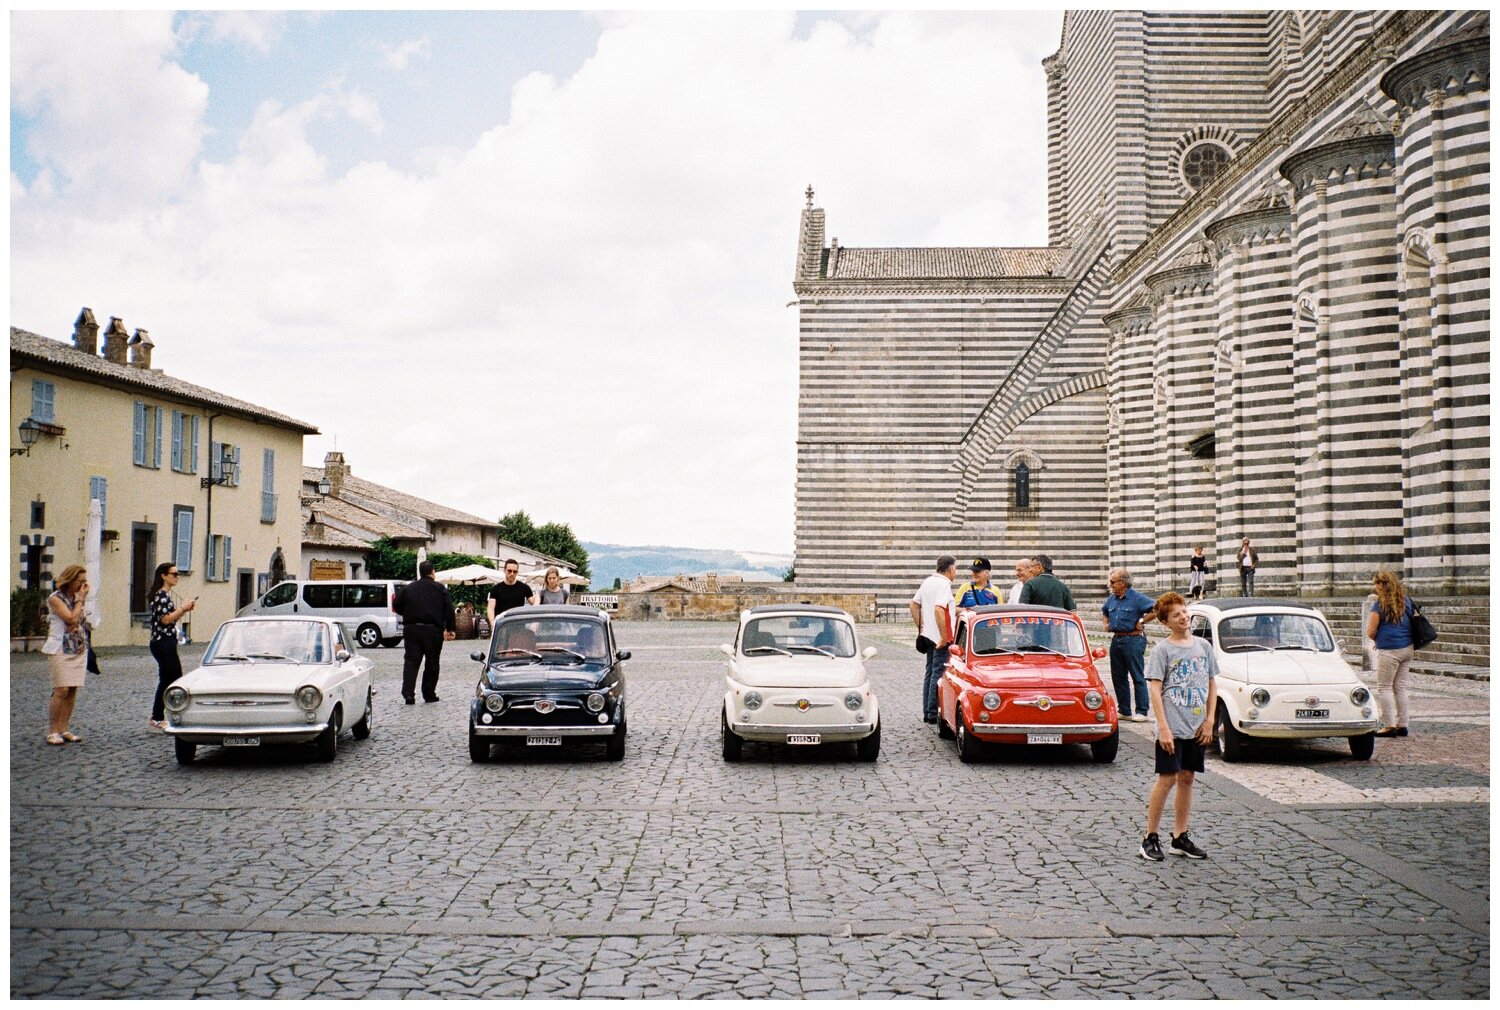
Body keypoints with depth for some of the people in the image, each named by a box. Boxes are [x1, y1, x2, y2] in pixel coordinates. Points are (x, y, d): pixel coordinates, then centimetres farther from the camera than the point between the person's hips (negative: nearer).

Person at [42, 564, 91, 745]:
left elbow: (83, 621, 9)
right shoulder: (56, 598, -8)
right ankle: (52, 731, -7)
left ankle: (63, 729, 9)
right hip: (60, 650, -7)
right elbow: (72, 618, -19)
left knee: (73, 690, 4)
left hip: (79, 650, 7)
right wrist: (80, 599, -9)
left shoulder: (77, 598, 14)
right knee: (61, 690, -12)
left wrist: (82, 600, 4)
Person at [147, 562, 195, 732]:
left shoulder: (166, 595, 18)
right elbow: (165, 619, -20)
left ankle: (156, 719, 15)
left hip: (165, 642, 10)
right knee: (176, 681, -6)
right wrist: (183, 608, -14)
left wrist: (183, 610, 6)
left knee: (166, 681, 11)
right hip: (163, 643, -10)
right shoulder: (161, 595, -13)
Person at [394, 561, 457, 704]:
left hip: (412, 629, 2)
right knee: (432, 663, 8)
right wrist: (450, 629, -2)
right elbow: (449, 610, -5)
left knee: (411, 661, 1)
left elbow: (397, 607, 9)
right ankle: (429, 694, 11)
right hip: (433, 630, -2)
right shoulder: (440, 589, 0)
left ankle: (408, 693, -12)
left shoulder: (407, 588, 7)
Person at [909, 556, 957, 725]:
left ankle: (927, 712, 18)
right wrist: (944, 637, -24)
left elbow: (914, 604, 16)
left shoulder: (927, 581, 11)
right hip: (941, 639, -9)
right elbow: (938, 609, -27)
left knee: (930, 673, 14)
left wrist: (920, 627, 17)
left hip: (928, 635, 9)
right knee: (938, 675, -4)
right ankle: (933, 713, -2)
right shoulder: (944, 585, -16)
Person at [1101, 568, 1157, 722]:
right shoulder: (1111, 599, 12)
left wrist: (1142, 621, -14)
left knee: (1137, 677, -3)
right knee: (1118, 677, 10)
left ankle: (1142, 711, 2)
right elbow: (1104, 612, 32)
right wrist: (1106, 624, 16)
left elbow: (1156, 608, -20)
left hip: (1133, 640, -8)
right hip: (1116, 640, 8)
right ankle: (1124, 711, 19)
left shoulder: (1137, 597, -11)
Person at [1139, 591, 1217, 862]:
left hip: (1196, 728, 5)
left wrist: (1209, 721, 3)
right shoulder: (1162, 650, -6)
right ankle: (1150, 838, 3)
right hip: (1172, 728, -5)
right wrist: (1163, 727, -17)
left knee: (1187, 778, 9)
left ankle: (1180, 838, 18)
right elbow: (1155, 690, -11)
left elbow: (1212, 685, 13)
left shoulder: (1203, 646, 8)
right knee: (1167, 779, -6)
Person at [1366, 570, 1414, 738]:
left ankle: (1389, 726, -2)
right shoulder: (1406, 601, 9)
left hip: (1389, 650, -7)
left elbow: (1370, 632, -9)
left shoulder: (1380, 605, -10)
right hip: (1408, 649, 7)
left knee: (1385, 688, 1)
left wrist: (1379, 640, 11)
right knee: (1400, 687, 12)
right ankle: (1402, 725, 14)